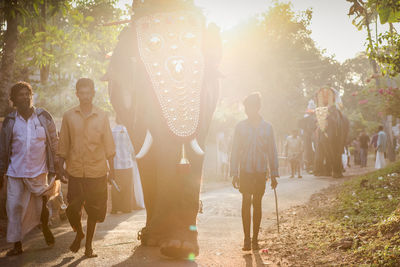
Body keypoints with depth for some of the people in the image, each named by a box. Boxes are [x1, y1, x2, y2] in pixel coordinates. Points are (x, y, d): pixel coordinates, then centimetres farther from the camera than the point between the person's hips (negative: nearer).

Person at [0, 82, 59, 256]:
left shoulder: (44, 117, 2)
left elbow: (54, 144, 5)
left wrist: (54, 169, 2)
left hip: (39, 170, -1)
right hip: (15, 171, 1)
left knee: (41, 207, 4)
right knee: (14, 207, 1)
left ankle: (45, 228, 35)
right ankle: (17, 244, 14)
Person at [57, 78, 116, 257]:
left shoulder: (102, 116, 3)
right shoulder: (69, 116, 4)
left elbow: (108, 145, 6)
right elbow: (63, 145, 9)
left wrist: (112, 169, 3)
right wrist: (61, 168, 5)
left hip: (97, 171, 0)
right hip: (75, 171, 0)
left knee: (93, 210, 7)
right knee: (72, 209, -2)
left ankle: (89, 244, 25)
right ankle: (79, 233, 29)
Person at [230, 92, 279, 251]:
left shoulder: (267, 127, 4)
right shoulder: (240, 126, 4)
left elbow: (272, 152, 7)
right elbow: (235, 151, 5)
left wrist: (274, 175, 4)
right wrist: (234, 173, -1)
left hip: (261, 171, 0)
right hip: (245, 171, 0)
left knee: (257, 204, 6)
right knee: (246, 202, -3)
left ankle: (255, 238, 15)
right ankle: (247, 239, 3)